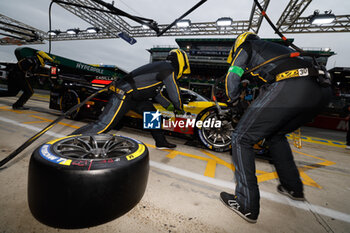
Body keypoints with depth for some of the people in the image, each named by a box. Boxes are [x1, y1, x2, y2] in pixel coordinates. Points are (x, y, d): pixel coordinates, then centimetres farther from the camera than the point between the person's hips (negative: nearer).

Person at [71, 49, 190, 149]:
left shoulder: (161, 66, 22)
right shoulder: (169, 69, -8)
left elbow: (155, 91, 28)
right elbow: (174, 93, -6)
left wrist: (168, 105, 31)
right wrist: (179, 108, 11)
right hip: (123, 96, -11)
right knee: (103, 125, -11)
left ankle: (161, 142, 24)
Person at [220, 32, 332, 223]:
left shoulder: (246, 46, 20)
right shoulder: (274, 47, 40)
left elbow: (232, 77, 7)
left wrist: (233, 101, 24)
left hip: (286, 88, -9)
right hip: (319, 91, 9)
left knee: (241, 139, -1)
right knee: (275, 134, 28)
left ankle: (246, 205, 3)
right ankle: (293, 187, 35)